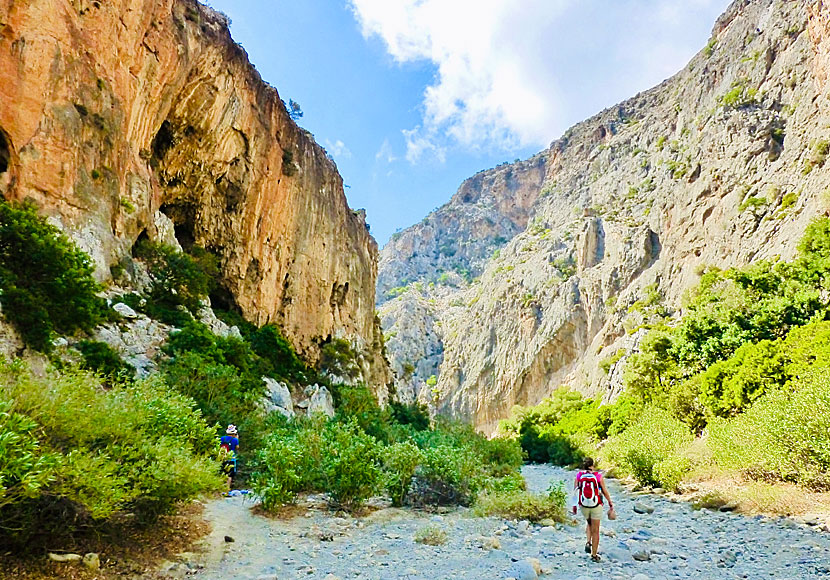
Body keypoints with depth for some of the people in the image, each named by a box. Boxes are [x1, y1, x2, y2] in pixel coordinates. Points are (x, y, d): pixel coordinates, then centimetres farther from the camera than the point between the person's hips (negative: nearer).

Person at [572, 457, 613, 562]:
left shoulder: (578, 475, -4)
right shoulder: (598, 476, -8)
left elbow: (575, 491, -2)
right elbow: (604, 491, -2)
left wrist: (574, 505, 7)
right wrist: (610, 503, 13)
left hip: (583, 505, 2)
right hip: (596, 506, -2)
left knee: (588, 523, 30)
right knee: (595, 531, 11)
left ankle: (588, 543, 12)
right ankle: (594, 555, 17)